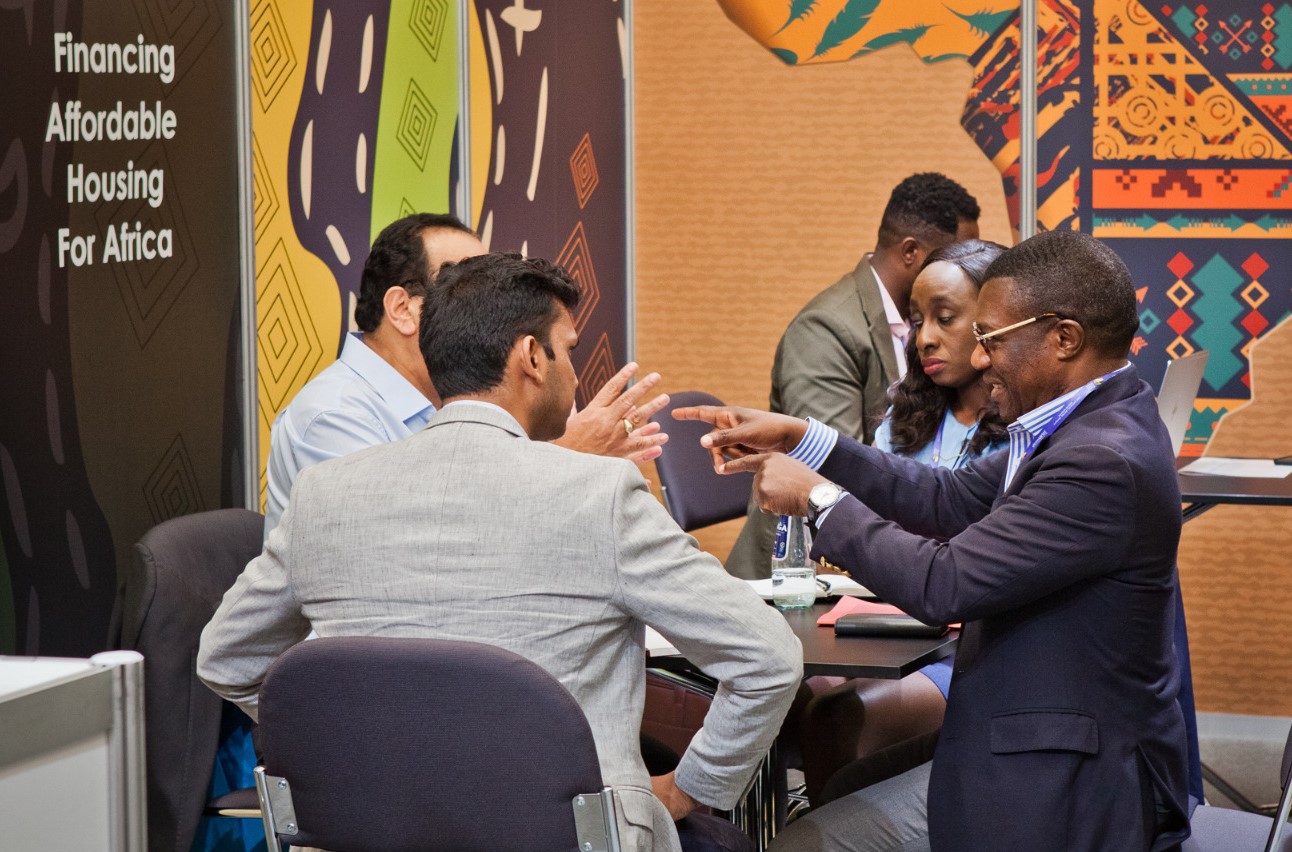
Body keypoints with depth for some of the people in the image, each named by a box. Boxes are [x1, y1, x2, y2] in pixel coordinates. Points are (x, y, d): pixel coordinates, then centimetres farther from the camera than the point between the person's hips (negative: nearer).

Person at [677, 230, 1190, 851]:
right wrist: (797, 439, 7)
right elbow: (952, 502, 11)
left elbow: (943, 585, -26)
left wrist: (817, 499, -12)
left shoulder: (1104, 461, -26)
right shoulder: (1096, 425, 5)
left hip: (1071, 797, -9)